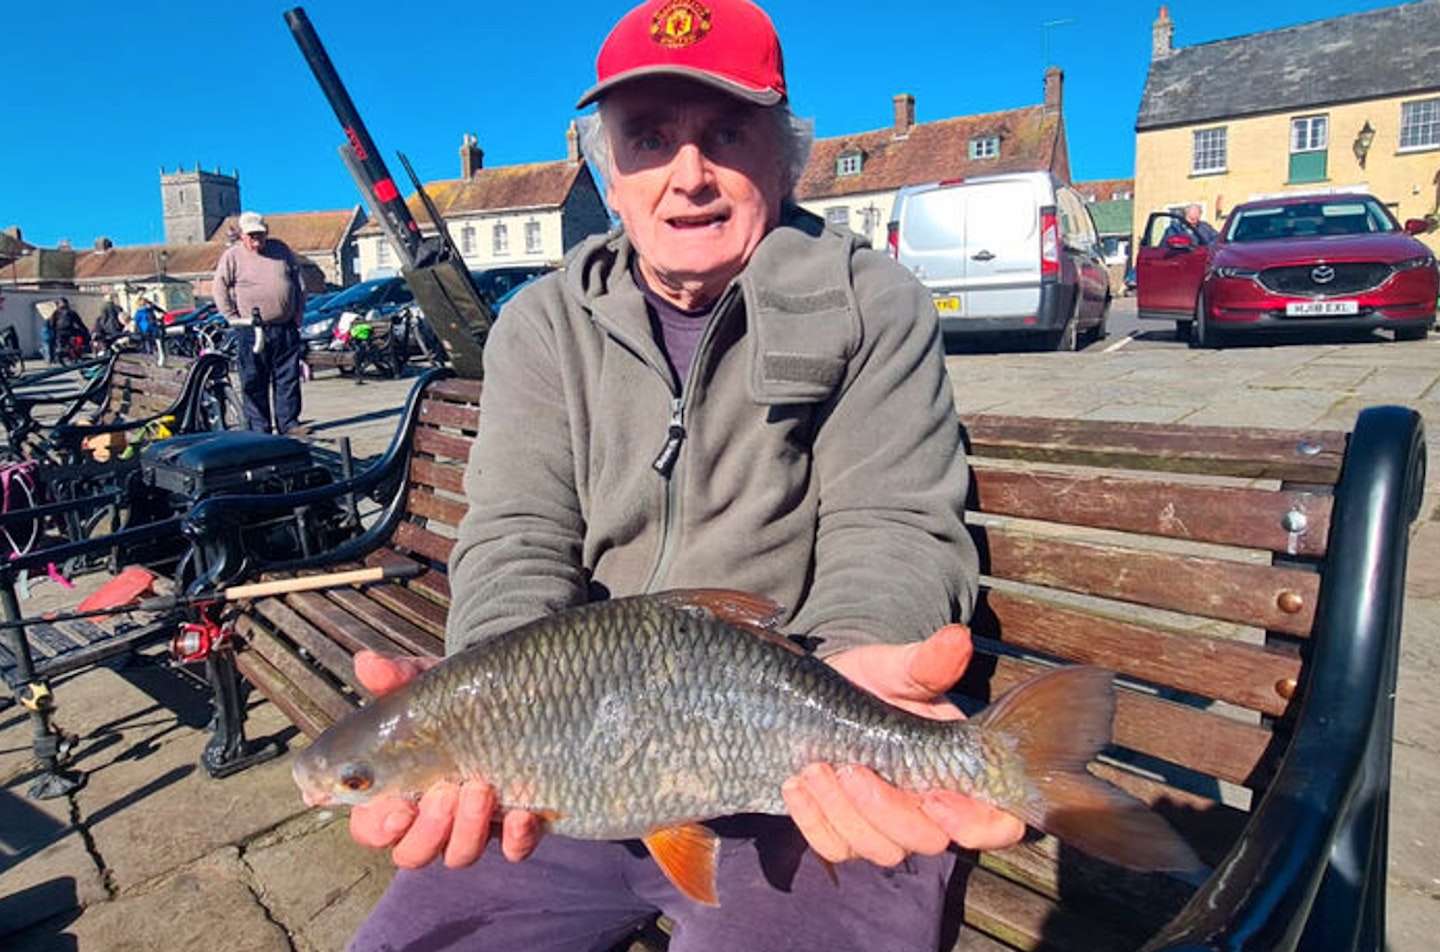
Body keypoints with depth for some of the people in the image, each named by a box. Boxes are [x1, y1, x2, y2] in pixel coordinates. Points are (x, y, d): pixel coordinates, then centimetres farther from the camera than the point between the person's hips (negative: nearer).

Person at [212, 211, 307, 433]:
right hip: (251, 332, -3)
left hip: (286, 328, 3)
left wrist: (299, 312, 9)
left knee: (288, 378, 6)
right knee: (254, 382, -1)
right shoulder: (232, 256, 1)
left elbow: (298, 280, 17)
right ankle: (259, 428, 5)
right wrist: (234, 318, -6)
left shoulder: (281, 249, 11)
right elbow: (220, 289, 1)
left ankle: (289, 423, 14)